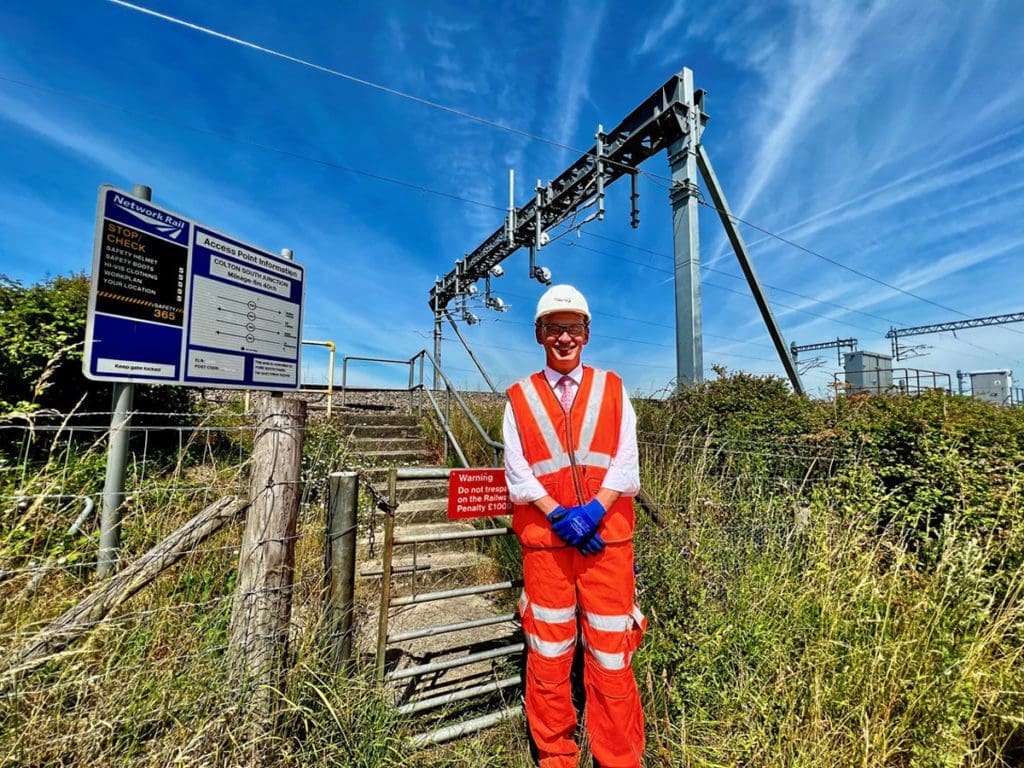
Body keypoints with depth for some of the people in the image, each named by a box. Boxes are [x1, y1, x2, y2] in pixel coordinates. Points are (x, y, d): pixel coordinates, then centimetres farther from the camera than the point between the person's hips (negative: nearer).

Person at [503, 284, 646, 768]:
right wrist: (558, 515, -13)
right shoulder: (519, 398, 5)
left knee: (610, 651, 9)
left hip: (608, 536, 1)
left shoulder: (611, 389, 7)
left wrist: (593, 509, -13)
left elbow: (626, 460, 0)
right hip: (544, 539, 0)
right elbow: (517, 472, -2)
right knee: (547, 651, 12)